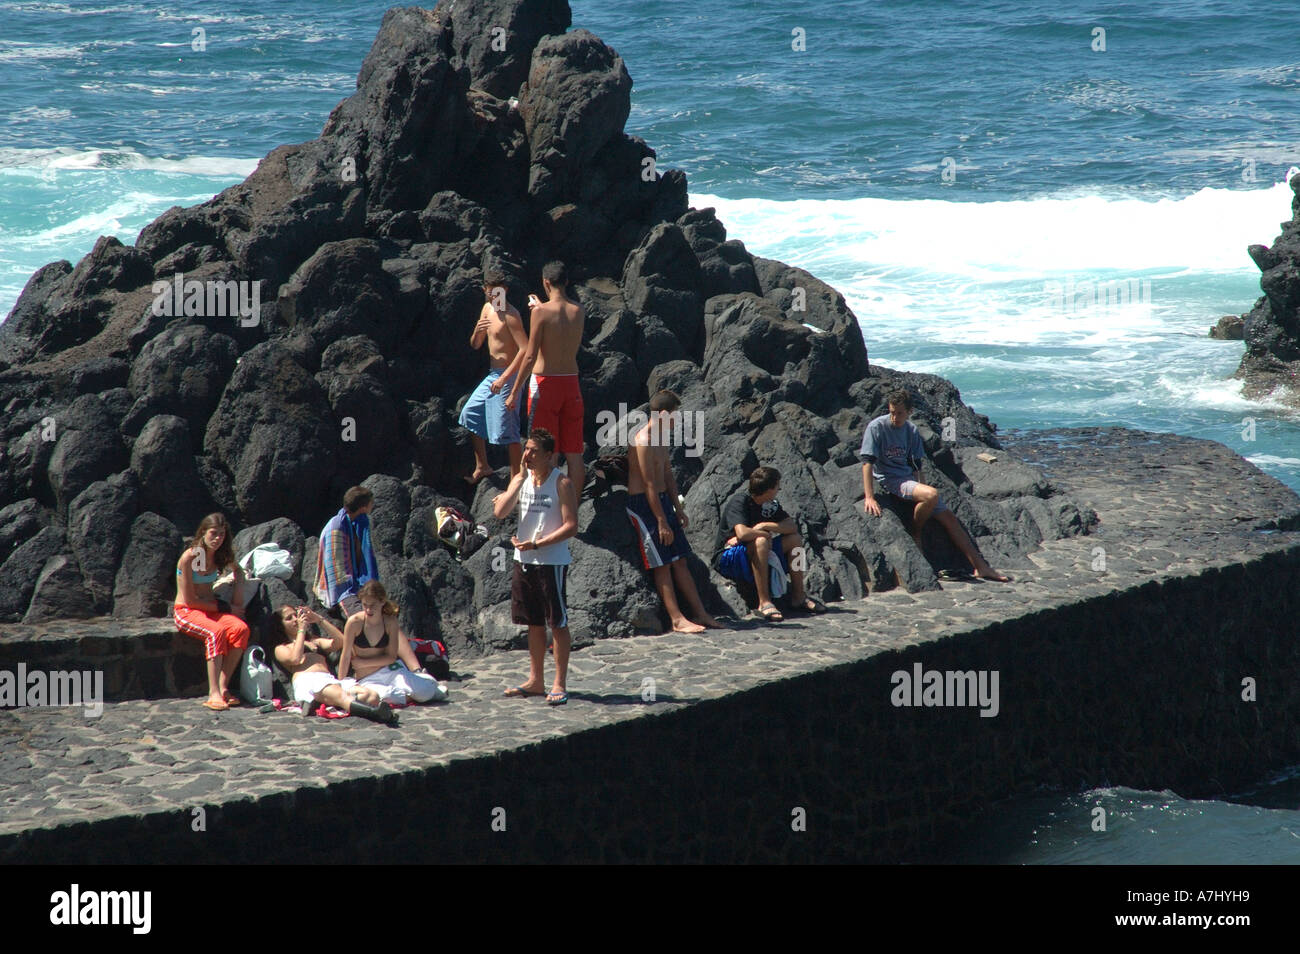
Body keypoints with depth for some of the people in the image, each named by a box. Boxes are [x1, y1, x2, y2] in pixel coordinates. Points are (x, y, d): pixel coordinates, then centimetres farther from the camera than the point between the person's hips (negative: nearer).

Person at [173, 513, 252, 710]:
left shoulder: (221, 555, 4)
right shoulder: (189, 557, -16)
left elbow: (238, 570, 29)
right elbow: (189, 599, -15)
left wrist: (238, 587, 9)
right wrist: (218, 606, -7)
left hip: (210, 608, 6)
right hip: (186, 611, -6)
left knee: (241, 628, -24)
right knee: (216, 632, -36)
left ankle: (223, 687, -22)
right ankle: (213, 694, -39)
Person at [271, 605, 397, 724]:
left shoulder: (315, 642, 40)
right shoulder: (281, 648, 27)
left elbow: (340, 642, 21)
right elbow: (295, 659, 3)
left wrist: (320, 619, 22)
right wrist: (301, 629, 14)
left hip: (330, 679, 5)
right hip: (306, 681, -5)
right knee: (341, 696, -40)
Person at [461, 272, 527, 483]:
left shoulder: (510, 315, -16)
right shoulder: (487, 309, 9)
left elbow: (525, 349, -25)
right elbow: (475, 346, 16)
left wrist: (504, 378, -28)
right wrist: (477, 332, -9)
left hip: (508, 377, -9)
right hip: (492, 376, 9)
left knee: (508, 433, -10)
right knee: (471, 414, 17)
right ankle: (482, 467, 30)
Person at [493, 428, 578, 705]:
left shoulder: (561, 483, -10)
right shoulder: (521, 479, 7)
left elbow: (571, 526, -14)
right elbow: (500, 513, -4)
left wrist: (537, 543, -21)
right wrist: (520, 480, -10)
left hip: (552, 561, -6)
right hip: (524, 560, 6)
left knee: (557, 623, -2)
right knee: (534, 622, 13)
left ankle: (559, 684, 1)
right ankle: (535, 681, 21)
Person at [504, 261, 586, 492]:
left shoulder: (541, 312, -12)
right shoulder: (578, 311, 2)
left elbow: (530, 356, -13)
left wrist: (515, 392, -7)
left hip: (545, 382, -5)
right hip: (571, 382, 5)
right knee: (574, 453, 8)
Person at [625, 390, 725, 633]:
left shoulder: (662, 437, 11)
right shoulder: (643, 441, -21)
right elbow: (649, 485, -21)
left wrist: (677, 508, 17)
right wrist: (662, 522, -20)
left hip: (662, 501, 9)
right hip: (642, 504, -9)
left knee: (679, 560, 10)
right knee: (662, 564, -6)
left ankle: (700, 614, 13)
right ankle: (677, 620, -4)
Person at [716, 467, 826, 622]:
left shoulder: (770, 504, 4)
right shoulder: (739, 501, -21)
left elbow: (792, 527, -2)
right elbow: (742, 533, -36)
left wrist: (766, 526, -17)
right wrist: (766, 533, -18)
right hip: (729, 559, -8)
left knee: (795, 539, 2)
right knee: (760, 541, -36)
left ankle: (798, 596, 4)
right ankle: (764, 603, -36)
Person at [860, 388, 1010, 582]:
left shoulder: (911, 431, 8)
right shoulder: (877, 427, -10)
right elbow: (867, 462, -16)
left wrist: (918, 489, 9)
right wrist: (869, 497, -24)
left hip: (908, 479, 7)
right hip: (888, 480, -7)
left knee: (949, 517, 1)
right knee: (931, 495, -32)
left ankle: (981, 567, 4)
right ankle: (915, 535, -8)